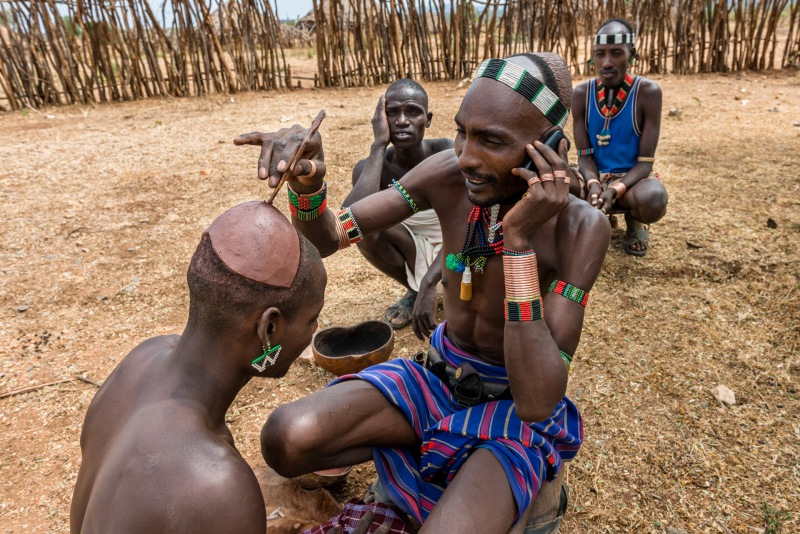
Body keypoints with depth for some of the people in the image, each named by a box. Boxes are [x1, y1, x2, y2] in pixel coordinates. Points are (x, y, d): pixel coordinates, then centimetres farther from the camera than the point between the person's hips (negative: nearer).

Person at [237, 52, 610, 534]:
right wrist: (306, 183, -34)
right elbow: (326, 239, -10)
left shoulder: (580, 227, -24)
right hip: (440, 376, 3)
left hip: (517, 403, -3)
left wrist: (520, 238, -36)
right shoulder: (448, 175, -14)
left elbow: (538, 404, -31)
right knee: (286, 440, -18)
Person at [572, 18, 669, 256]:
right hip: (595, 176, 3)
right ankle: (599, 216, 7)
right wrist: (593, 184, -28)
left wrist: (615, 189, -34)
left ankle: (633, 220, 3)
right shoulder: (582, 94, -9)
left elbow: (645, 161, -16)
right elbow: (584, 155, -7)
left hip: (631, 177, -2)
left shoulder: (648, 92, -16)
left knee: (653, 199, -38)